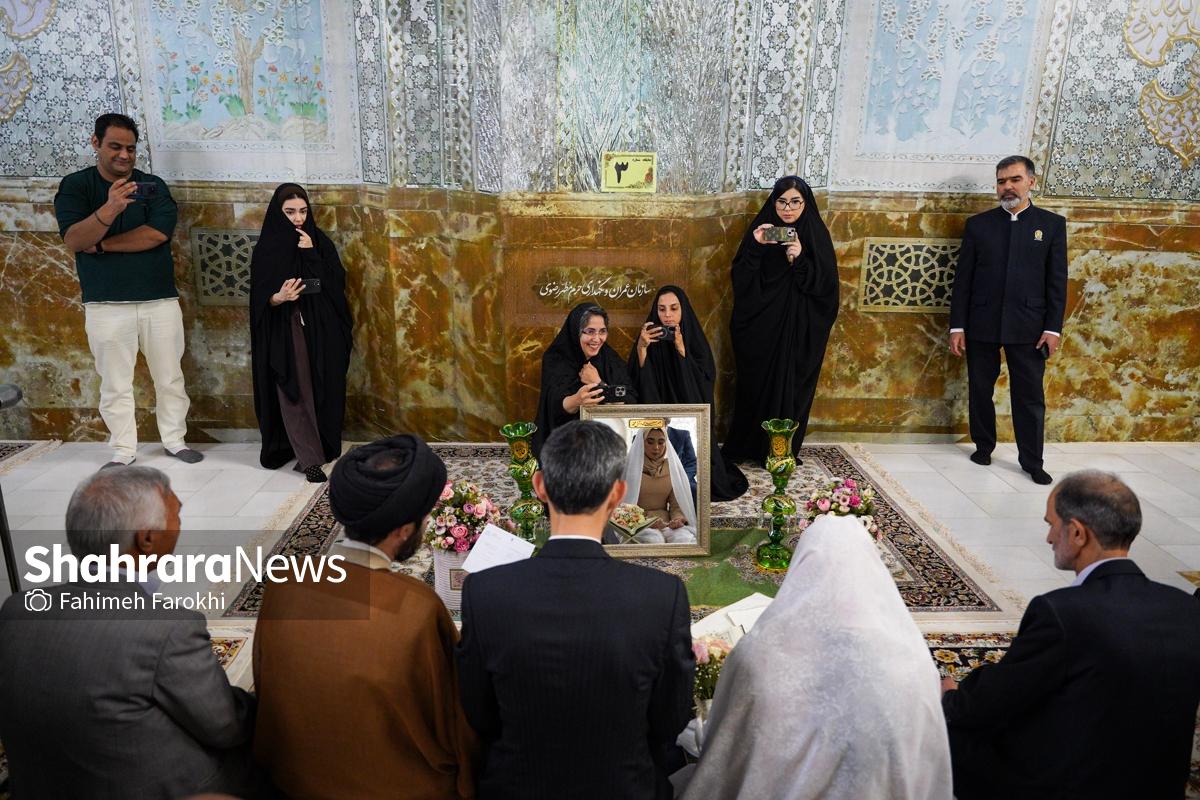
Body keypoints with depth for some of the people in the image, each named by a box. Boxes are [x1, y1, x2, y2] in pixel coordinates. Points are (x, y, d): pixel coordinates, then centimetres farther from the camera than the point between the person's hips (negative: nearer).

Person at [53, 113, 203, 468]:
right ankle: (123, 451, 18)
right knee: (115, 384, 6)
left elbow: (158, 233, -12)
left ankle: (175, 440, 24)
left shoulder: (153, 185, 4)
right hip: (106, 305, -1)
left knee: (170, 377, 10)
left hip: (160, 301, 1)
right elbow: (73, 239, -14)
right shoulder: (75, 185, 1)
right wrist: (109, 210, -31)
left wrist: (102, 245, -10)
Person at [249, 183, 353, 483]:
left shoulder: (319, 241, 7)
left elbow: (337, 283, -3)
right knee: (295, 392, -6)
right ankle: (310, 458, -4)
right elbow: (259, 299, -4)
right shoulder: (267, 247, 0)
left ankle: (322, 446, 18)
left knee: (321, 389, 5)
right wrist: (278, 298, -26)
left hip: (321, 328, 3)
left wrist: (311, 254, -11)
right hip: (286, 331, -2)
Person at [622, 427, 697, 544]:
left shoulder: (672, 467, 11)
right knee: (654, 539, -35)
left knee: (684, 538, -29)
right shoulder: (629, 467, 0)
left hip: (666, 522, 3)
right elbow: (624, 504, -3)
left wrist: (678, 518, -13)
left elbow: (677, 504, 11)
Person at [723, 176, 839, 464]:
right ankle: (747, 447, 19)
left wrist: (800, 260, -20)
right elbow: (740, 278, -5)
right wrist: (754, 247, -19)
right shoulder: (761, 231, 2)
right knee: (755, 385, 5)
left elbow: (826, 284, -7)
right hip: (761, 325, 1)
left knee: (790, 388, 3)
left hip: (799, 329, 0)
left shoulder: (816, 235, 0)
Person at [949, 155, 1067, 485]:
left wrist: (1053, 328, -4)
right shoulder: (978, 224, 5)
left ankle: (1032, 461, 13)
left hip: (1028, 327, -1)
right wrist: (957, 326, -1)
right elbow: (962, 279, 4)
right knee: (980, 390, 10)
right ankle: (983, 446, 27)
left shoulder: (1052, 224, 5)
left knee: (1030, 396, 3)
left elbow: (1057, 280, 3)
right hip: (982, 324, 1)